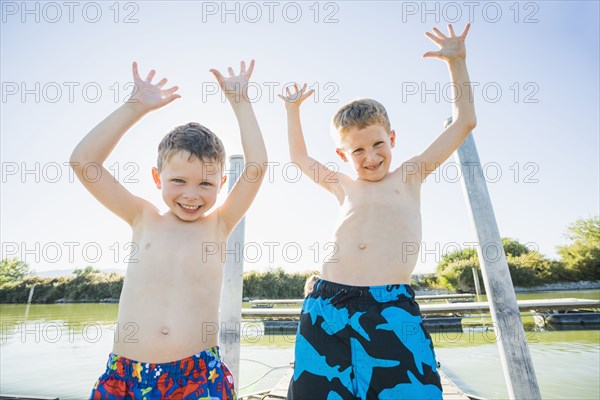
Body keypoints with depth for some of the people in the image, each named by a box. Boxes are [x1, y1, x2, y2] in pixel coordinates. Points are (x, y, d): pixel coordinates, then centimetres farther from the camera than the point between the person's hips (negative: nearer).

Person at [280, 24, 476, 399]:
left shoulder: (409, 176, 15)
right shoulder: (344, 186, 21)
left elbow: (464, 121, 19)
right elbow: (300, 157, 36)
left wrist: (457, 61, 18)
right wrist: (293, 109, 39)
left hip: (392, 309, -2)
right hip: (326, 307, 3)